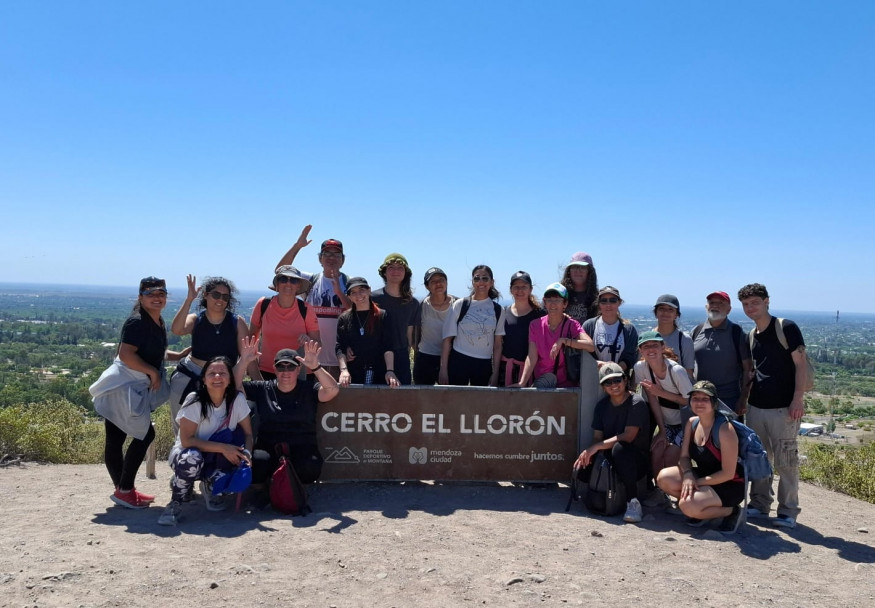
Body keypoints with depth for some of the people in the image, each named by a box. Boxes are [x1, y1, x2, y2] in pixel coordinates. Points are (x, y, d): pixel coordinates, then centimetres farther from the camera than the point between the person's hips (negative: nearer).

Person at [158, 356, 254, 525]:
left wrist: (246, 454, -30)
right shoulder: (194, 401, -20)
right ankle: (176, 502, -8)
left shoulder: (237, 399, -11)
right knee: (192, 458, -38)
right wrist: (223, 448, -30)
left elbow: (248, 434, -8)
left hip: (218, 460, 3)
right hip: (186, 453, -3)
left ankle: (210, 486, 8)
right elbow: (186, 440, -24)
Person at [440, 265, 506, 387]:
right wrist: (443, 369, -4)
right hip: (458, 361, -2)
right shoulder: (460, 305, 0)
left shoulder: (497, 310, 6)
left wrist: (495, 373, 2)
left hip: (484, 364, 2)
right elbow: (447, 338, 0)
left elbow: (497, 345, 7)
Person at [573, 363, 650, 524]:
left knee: (619, 447, -38)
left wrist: (597, 446, -24)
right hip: (611, 459, 6)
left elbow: (628, 436, -20)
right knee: (581, 470, -19)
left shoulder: (636, 403, -11)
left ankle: (633, 502, -28)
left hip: (636, 460, -6)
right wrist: (587, 454, -18)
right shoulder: (602, 405, 8)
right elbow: (597, 437, 3)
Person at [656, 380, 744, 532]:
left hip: (730, 485, -7)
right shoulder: (692, 423, -1)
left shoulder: (725, 429, -22)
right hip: (704, 477, 7)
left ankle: (731, 511, -1)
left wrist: (697, 482, -18)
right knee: (664, 478, -15)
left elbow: (728, 474, -20)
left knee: (688, 506, -28)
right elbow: (684, 457, 2)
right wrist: (688, 475, -19)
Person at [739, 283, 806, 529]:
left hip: (783, 408, -6)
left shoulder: (786, 328, -8)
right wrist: (744, 397, 14)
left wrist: (798, 398, -17)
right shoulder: (751, 336, 11)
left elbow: (801, 363, -10)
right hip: (756, 407, 7)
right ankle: (759, 504, 24)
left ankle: (788, 511, 9)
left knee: (785, 461, -2)